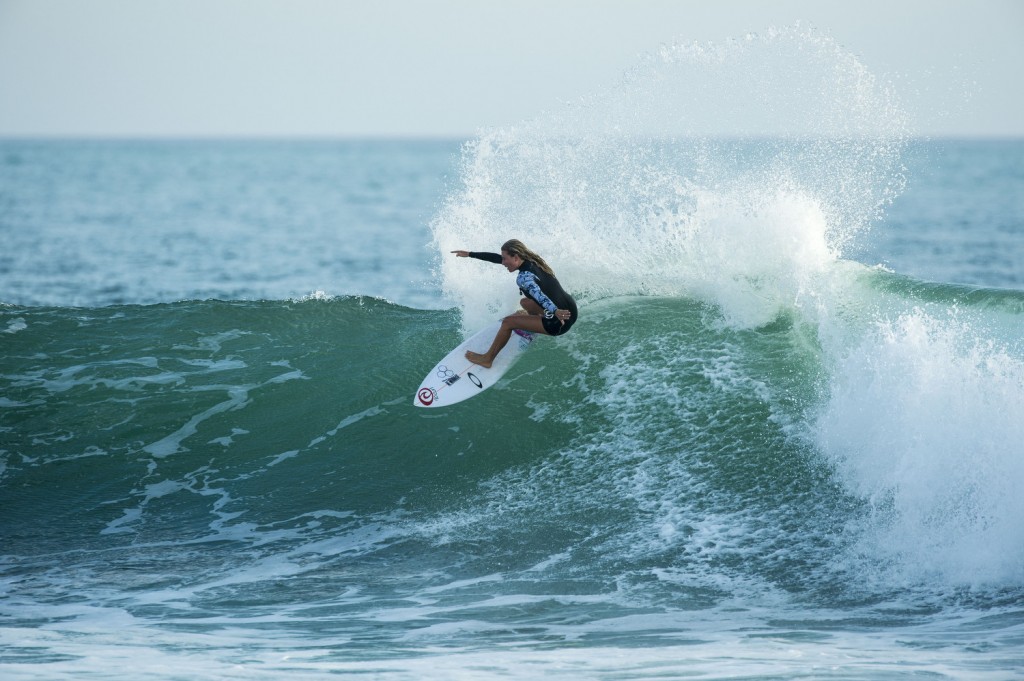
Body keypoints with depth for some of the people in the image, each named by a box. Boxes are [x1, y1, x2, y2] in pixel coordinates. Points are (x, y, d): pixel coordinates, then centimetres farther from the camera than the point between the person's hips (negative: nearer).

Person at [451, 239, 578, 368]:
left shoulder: (524, 277, -19)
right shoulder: (532, 261, 8)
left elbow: (537, 294, -38)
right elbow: (497, 258, 18)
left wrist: (555, 311, -55)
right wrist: (470, 254, 26)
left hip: (559, 323, -9)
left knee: (508, 322, -1)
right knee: (525, 302, 27)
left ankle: (487, 359, 14)